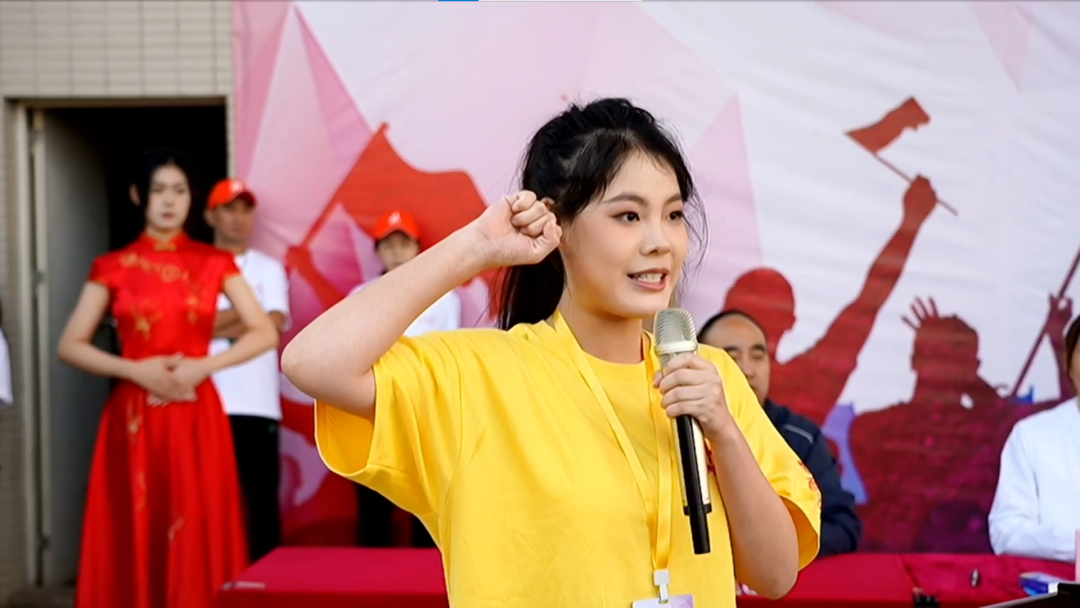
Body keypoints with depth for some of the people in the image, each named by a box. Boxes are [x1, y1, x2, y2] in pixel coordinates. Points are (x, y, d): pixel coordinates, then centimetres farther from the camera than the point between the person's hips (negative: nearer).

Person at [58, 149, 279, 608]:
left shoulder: (214, 263, 6)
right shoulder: (113, 268, 5)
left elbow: (266, 333, 2)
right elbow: (70, 346, 3)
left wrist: (204, 365, -11)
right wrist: (135, 369, -11)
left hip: (197, 417, 0)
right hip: (134, 419, 0)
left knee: (197, 537, -2)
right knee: (135, 536, -1)